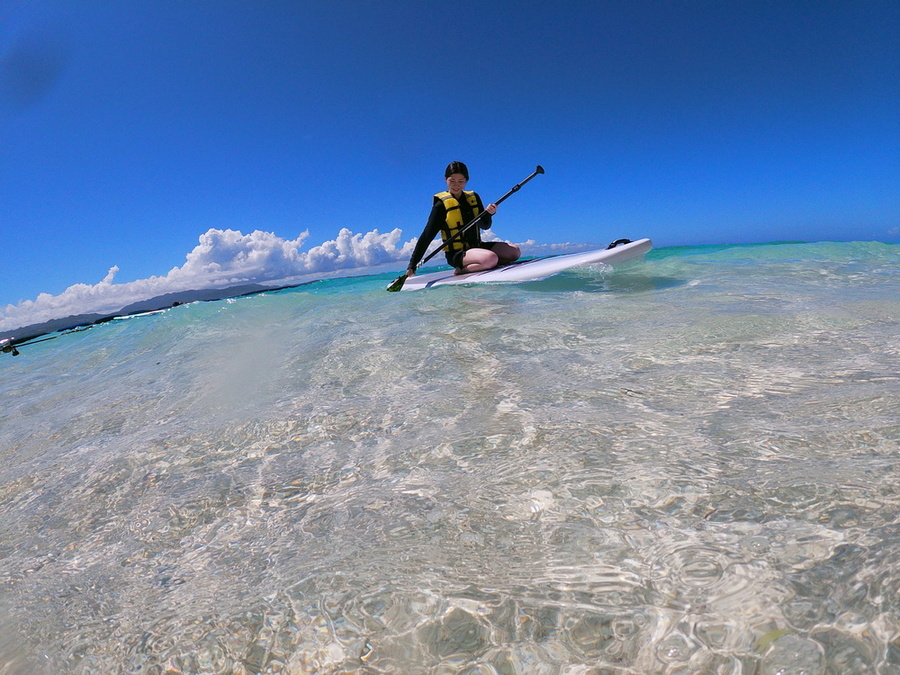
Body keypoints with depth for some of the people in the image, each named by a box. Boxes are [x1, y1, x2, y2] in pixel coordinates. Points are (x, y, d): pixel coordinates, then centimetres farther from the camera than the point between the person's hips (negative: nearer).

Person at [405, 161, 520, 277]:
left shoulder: (474, 197, 11)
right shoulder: (441, 204, -6)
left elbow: (485, 225, 7)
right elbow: (426, 236, -9)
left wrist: (488, 213, -18)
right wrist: (412, 265, -14)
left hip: (476, 246, 7)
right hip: (456, 253, -7)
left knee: (514, 251, -7)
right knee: (490, 258, -33)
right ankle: (461, 270, -8)